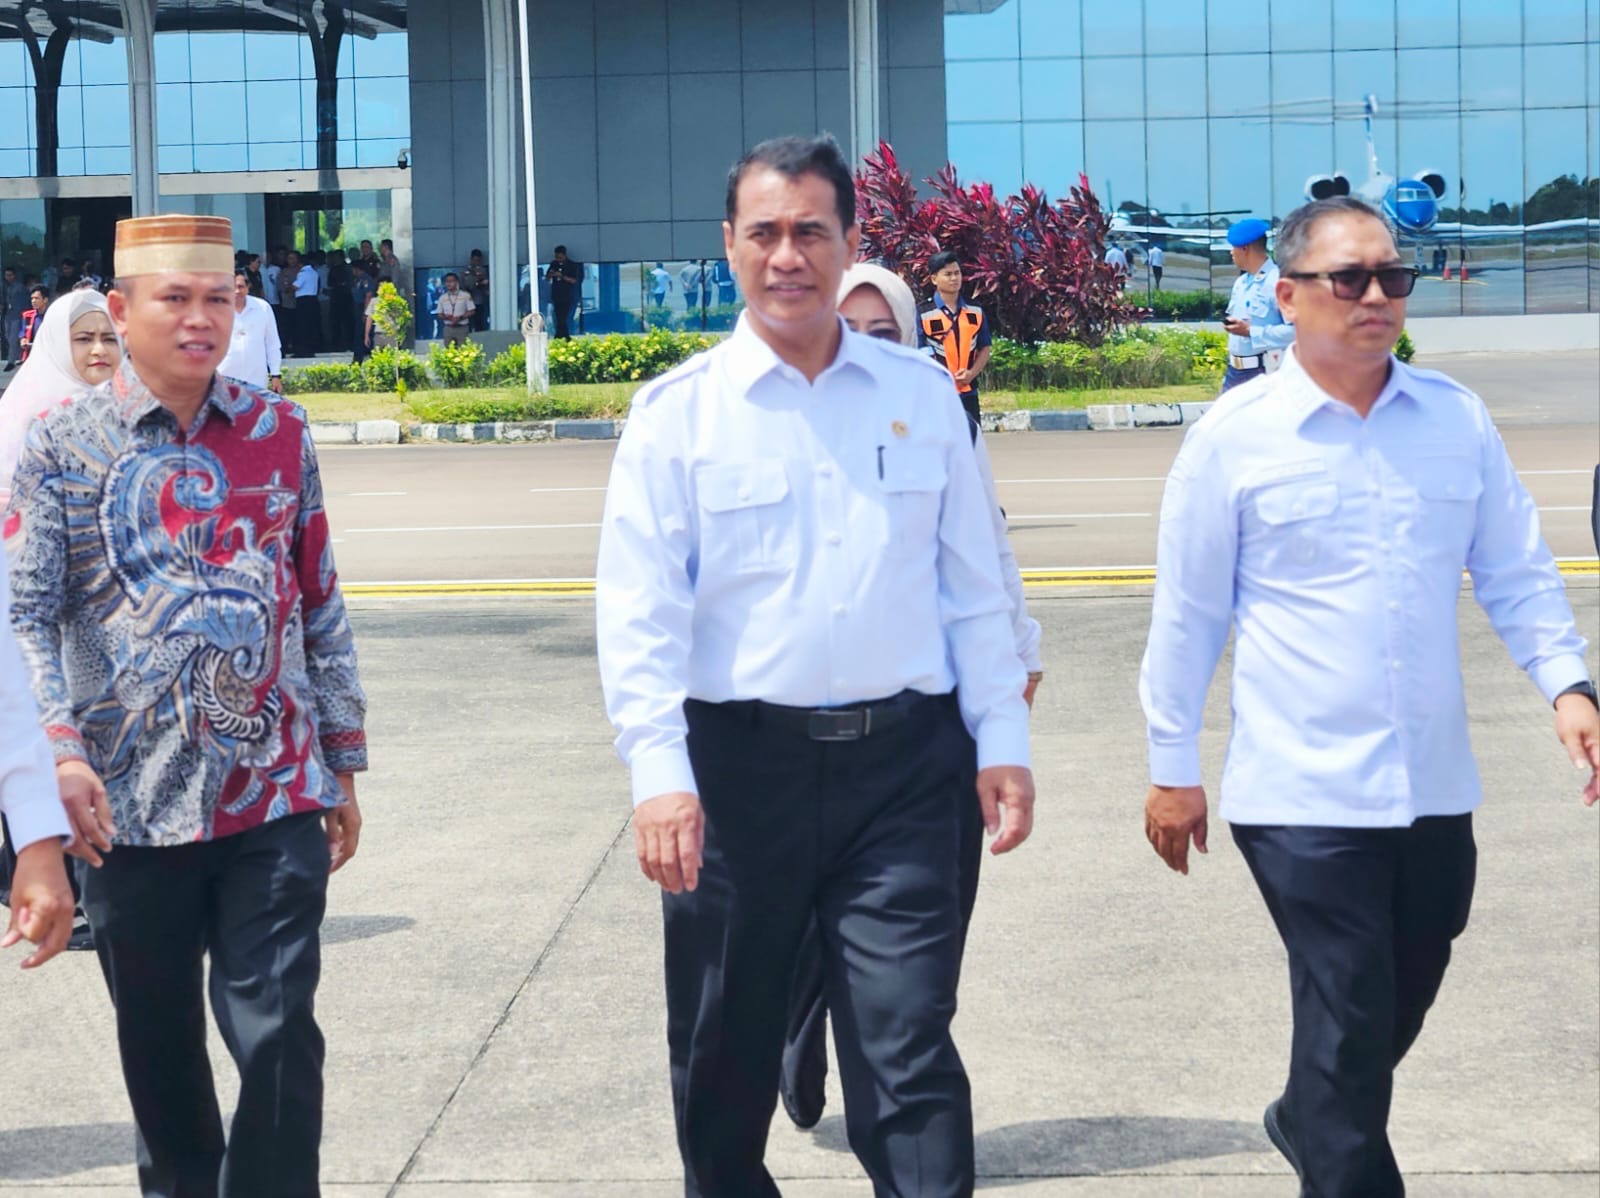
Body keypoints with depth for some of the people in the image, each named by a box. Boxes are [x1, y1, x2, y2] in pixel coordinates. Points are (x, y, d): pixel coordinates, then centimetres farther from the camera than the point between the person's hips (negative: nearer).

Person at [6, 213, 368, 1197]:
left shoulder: (280, 433, 5)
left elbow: (321, 606, 10)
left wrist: (343, 764, 10)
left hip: (276, 794, 0)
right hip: (131, 802, 0)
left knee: (278, 1036, -5)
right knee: (159, 1048, 13)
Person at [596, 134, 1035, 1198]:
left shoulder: (922, 397, 7)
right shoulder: (678, 411, 0)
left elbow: (973, 588, 11)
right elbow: (638, 613, -5)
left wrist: (1003, 740, 4)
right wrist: (659, 775, -14)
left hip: (901, 762, 1)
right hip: (740, 761, 0)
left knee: (910, 1059, -3)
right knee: (724, 1059, 12)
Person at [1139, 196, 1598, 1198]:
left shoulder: (1457, 419, 4)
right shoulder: (1235, 436, -6)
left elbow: (1518, 572, 9)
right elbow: (1187, 615, -1)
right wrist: (1173, 768, 2)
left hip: (1436, 787, 5)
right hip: (1304, 793, -4)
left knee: (1399, 1009, 19)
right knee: (1349, 1018, -4)